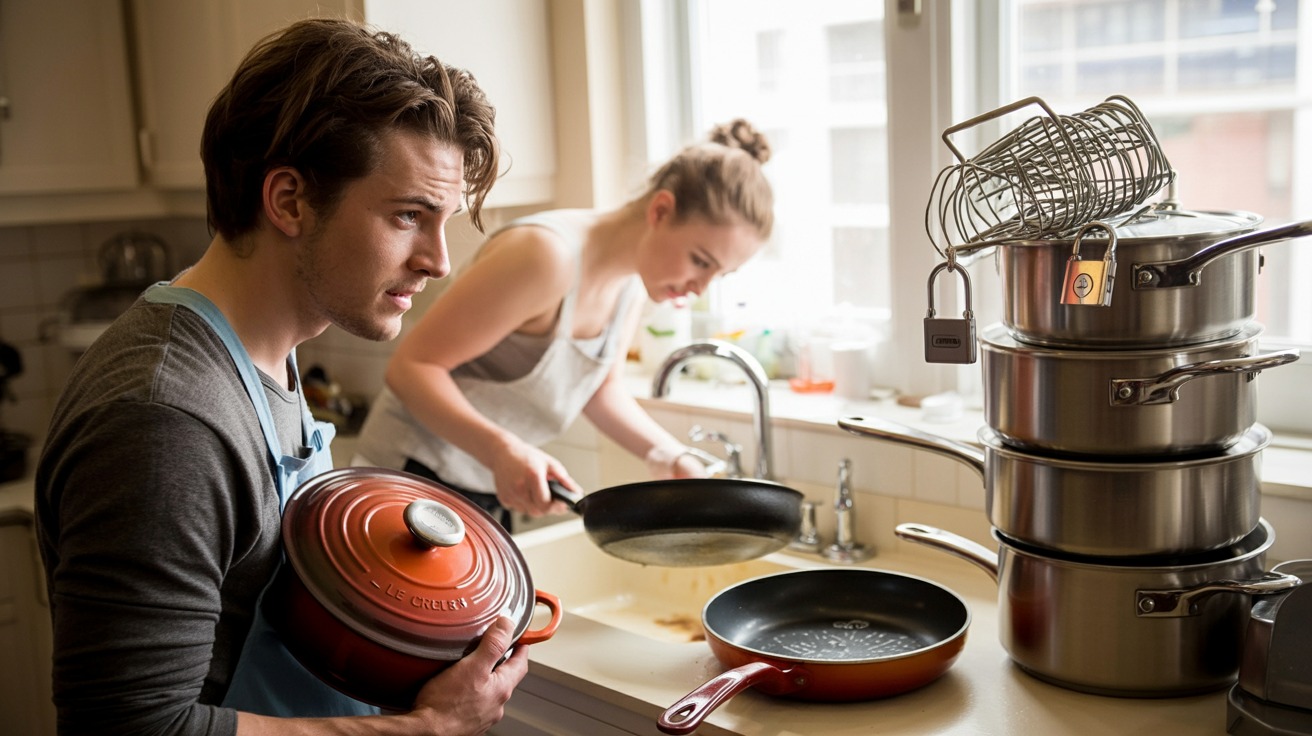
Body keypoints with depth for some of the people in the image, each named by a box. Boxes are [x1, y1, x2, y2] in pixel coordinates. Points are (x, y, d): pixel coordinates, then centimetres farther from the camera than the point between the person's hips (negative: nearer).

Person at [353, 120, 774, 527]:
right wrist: (500, 449, -38)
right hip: (417, 478, -8)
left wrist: (669, 457, -3)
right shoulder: (549, 256, -27)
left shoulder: (634, 281, 0)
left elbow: (601, 389, 13)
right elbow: (411, 365, -25)